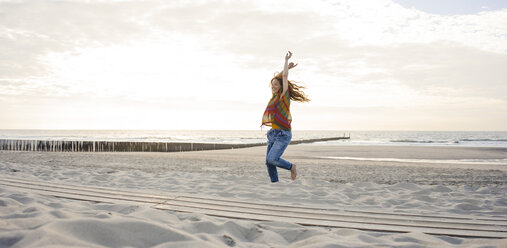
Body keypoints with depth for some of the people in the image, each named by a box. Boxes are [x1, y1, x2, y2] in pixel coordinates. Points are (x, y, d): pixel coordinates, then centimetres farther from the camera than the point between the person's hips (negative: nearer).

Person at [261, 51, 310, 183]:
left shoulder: (284, 94, -5)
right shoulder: (276, 96, 13)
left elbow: (284, 76, -9)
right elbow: (276, 78, 24)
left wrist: (286, 60, 0)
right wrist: (287, 67, 22)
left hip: (283, 134, -8)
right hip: (273, 133, 8)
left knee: (272, 159, -20)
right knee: (269, 163, 2)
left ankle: (291, 166, 6)